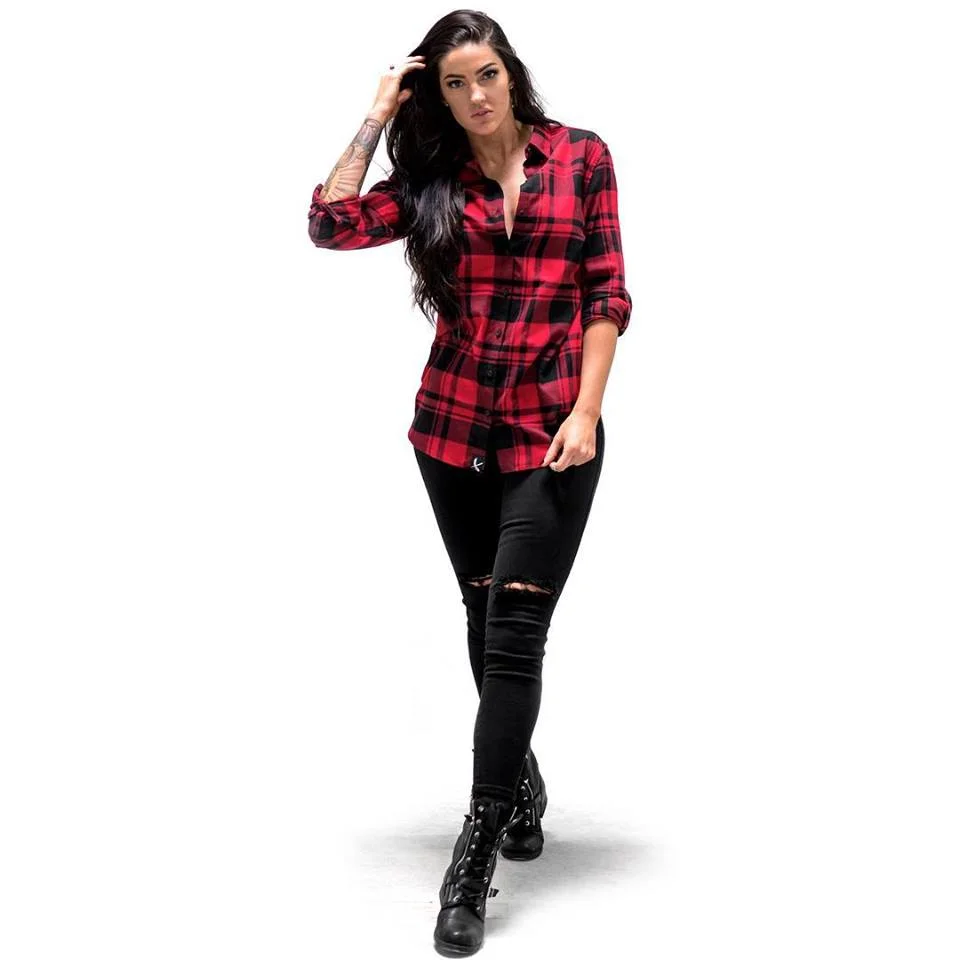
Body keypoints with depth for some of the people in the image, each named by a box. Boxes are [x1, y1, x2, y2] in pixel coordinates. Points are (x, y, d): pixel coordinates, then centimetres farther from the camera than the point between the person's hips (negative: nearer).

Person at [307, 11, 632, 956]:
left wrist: (585, 411, -9)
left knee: (514, 632, -9)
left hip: (551, 433, -3)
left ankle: (475, 857, -4)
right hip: (453, 427, 3)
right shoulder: (431, 176, 7)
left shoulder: (581, 157, 2)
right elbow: (331, 225, -7)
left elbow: (607, 294, 0)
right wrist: (377, 118, -2)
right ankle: (524, 783, 36)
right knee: (486, 622, 13)